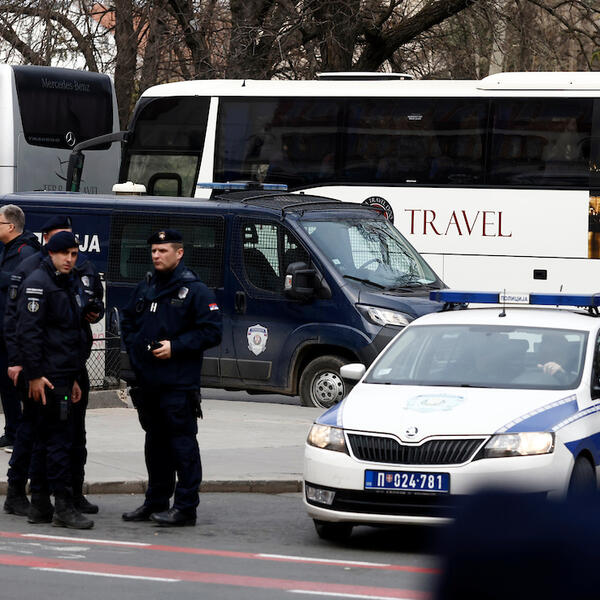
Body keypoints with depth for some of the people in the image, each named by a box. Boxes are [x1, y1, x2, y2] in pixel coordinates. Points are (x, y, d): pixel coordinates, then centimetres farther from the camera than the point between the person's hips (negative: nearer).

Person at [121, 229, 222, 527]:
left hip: (178, 382, -7)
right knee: (155, 442, 15)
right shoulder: (145, 288, 16)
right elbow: (128, 320, 27)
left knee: (182, 442, -7)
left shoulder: (195, 290, -6)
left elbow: (212, 331, -11)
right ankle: (156, 502, 23)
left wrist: (175, 346, -16)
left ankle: (186, 506, -6)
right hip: (147, 380, 7)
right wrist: (134, 346, 9)